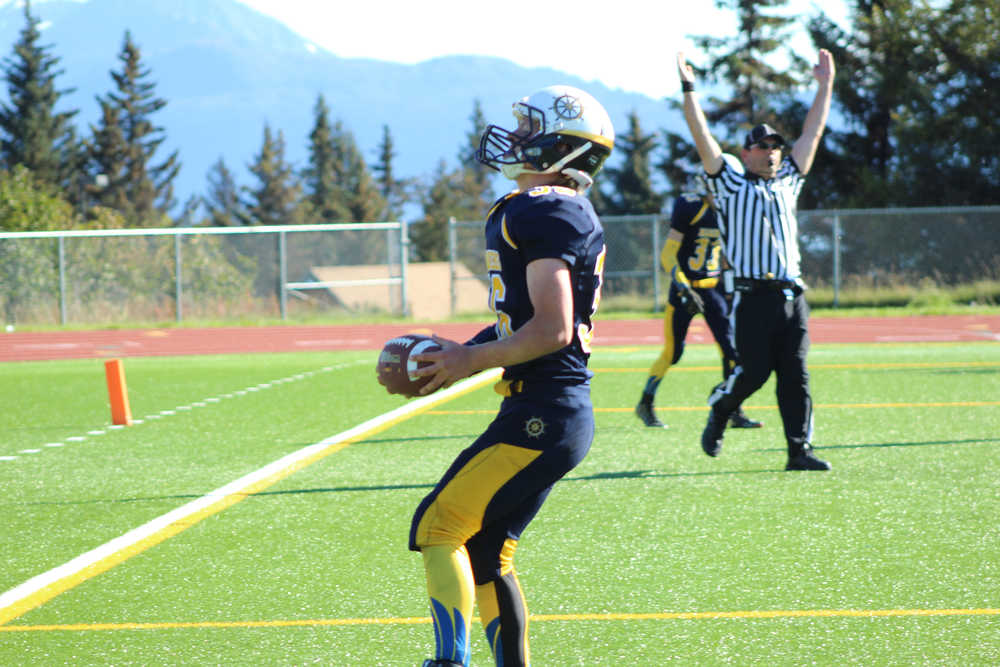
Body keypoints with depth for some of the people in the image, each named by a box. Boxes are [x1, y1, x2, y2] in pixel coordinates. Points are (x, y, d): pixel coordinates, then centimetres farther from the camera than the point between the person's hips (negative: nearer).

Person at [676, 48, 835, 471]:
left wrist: (825, 87, 26)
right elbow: (703, 140, 0)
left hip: (792, 296, 5)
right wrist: (688, 90, -5)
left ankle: (799, 450, 1)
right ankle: (718, 413, 22)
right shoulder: (732, 184, 7)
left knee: (795, 375, 0)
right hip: (754, 296, -5)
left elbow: (811, 136, 26)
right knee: (753, 372, -5)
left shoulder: (786, 183, 21)